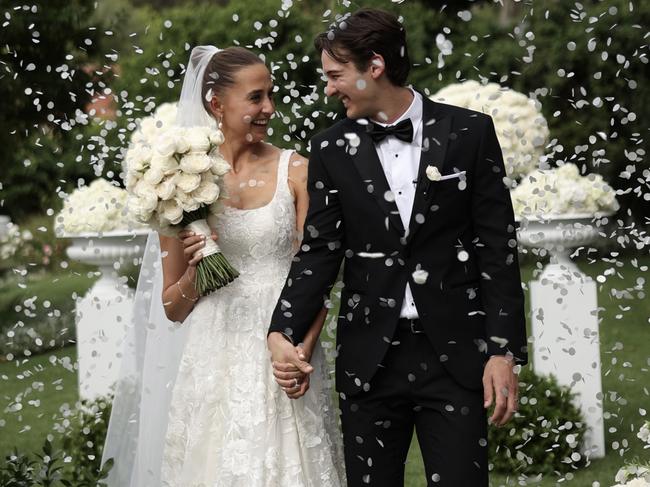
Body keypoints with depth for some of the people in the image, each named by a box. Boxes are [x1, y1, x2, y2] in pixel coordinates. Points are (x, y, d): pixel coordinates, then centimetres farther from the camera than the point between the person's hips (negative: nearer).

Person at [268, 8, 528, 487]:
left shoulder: (469, 132, -1)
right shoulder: (332, 149, 5)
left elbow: (498, 246, -1)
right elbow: (320, 250, 6)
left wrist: (504, 351, -6)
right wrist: (283, 332, -9)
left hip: (454, 352, -2)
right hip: (369, 357, 2)